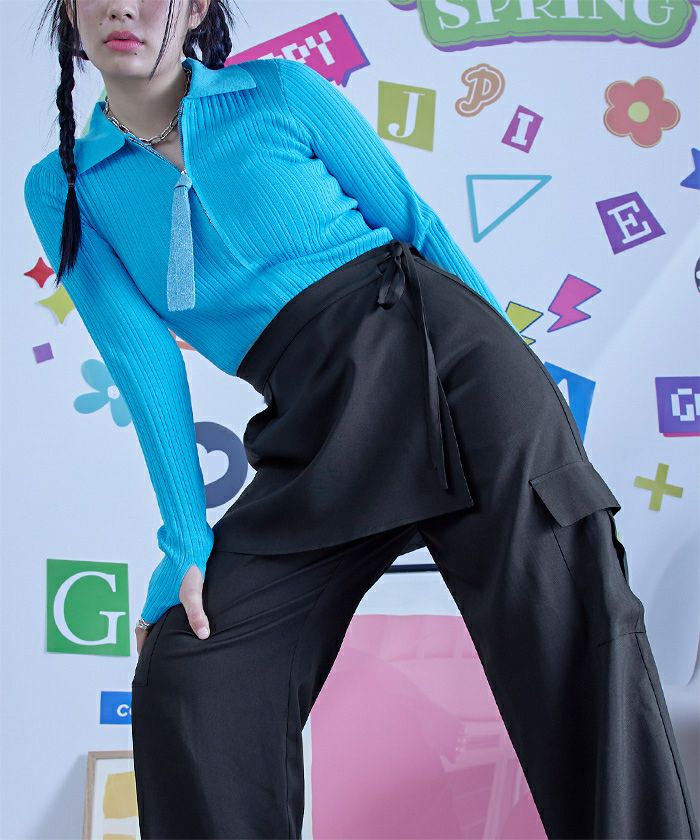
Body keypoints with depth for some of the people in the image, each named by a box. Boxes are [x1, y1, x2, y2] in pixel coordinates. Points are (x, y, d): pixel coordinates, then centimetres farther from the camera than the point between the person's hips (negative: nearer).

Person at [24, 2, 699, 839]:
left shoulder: (283, 92, 6)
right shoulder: (62, 190, 8)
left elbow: (418, 225, 11)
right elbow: (142, 361, 0)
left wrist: (519, 364, 13)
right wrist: (187, 539, -7)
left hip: (445, 354, -1)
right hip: (315, 433, 2)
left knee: (572, 637, -9)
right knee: (184, 681, -8)